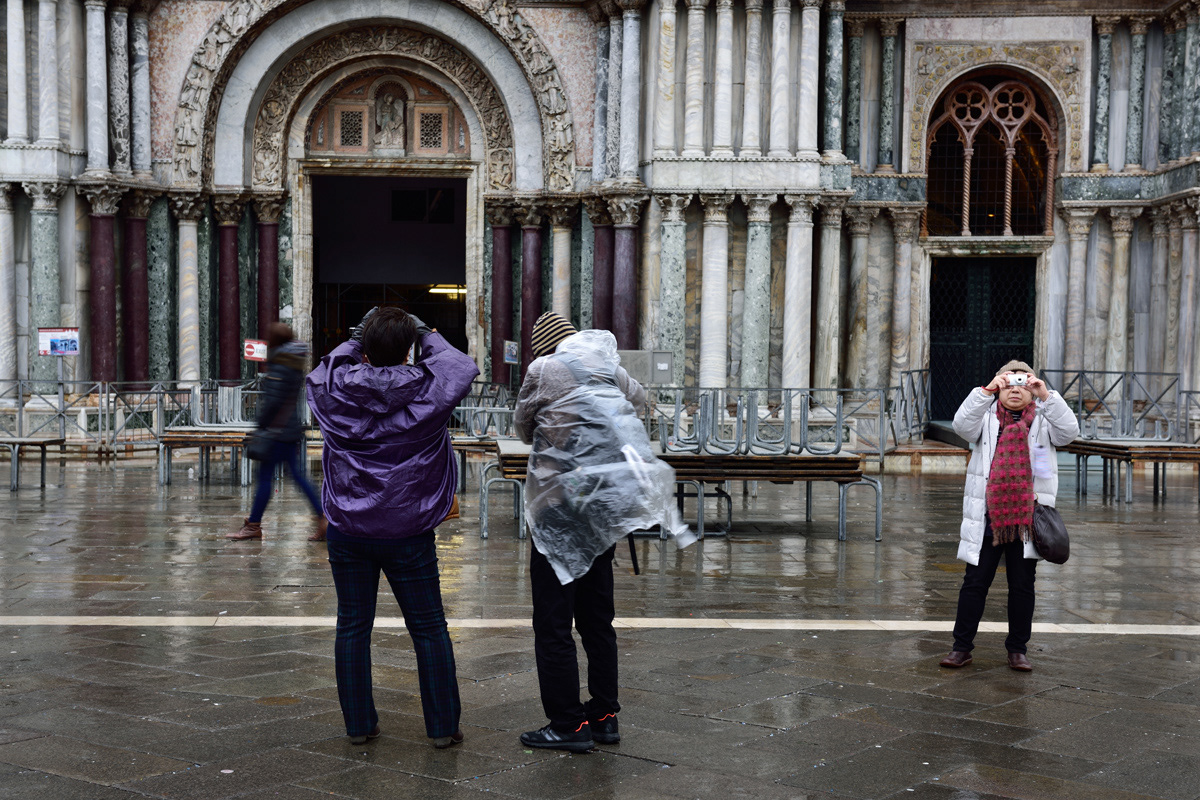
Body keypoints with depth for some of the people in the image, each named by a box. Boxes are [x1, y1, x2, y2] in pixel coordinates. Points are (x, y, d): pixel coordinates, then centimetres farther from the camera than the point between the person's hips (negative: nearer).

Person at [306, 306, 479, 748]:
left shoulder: (335, 390, -7)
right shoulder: (426, 392, -12)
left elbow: (320, 372, 18)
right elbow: (464, 367, 7)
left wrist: (356, 339, 18)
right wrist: (426, 335, 15)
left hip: (347, 528, 2)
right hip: (407, 530, -2)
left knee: (353, 625, 11)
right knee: (429, 628, 8)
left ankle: (358, 724, 16)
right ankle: (443, 726, 13)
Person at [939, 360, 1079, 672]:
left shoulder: (1043, 419, 7)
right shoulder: (987, 418, 5)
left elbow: (1069, 430, -10)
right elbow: (962, 424, -14)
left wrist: (1046, 396, -19)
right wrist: (985, 391, -22)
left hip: (1027, 519, 1)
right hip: (987, 517, -1)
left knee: (1022, 586, 8)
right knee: (975, 583, 3)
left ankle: (1017, 649, 19)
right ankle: (962, 646, 10)